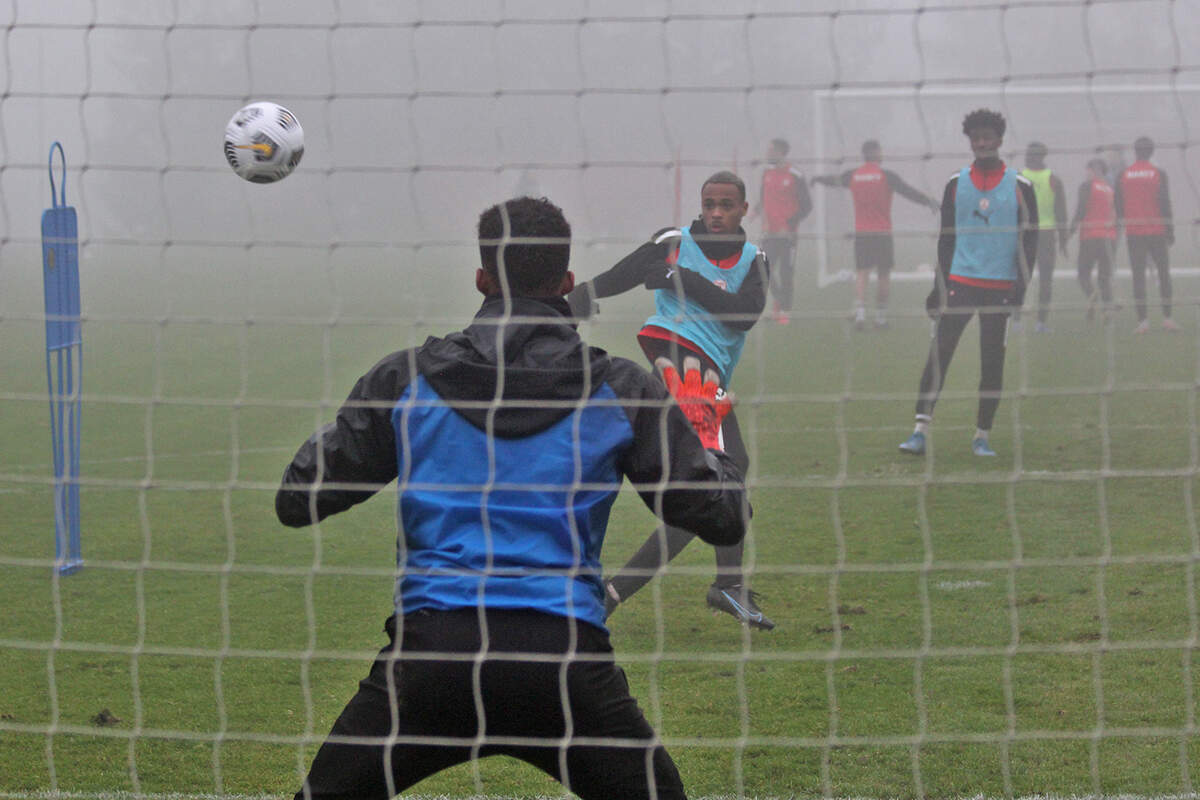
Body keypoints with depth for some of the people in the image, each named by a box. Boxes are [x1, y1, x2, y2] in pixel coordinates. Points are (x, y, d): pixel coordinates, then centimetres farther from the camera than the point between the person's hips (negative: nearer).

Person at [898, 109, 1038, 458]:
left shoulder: (1019, 187, 2)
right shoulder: (956, 184, 8)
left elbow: (1029, 239, 3)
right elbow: (946, 237, 13)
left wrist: (1021, 285, -7)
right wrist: (939, 285, 9)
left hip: (1000, 285, -1)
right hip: (960, 281, 1)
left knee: (993, 361, 3)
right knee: (939, 353, -9)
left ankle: (982, 436, 11)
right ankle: (920, 430, -11)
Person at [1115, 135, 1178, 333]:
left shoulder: (1123, 175, 1)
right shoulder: (1158, 174, -4)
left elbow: (1118, 205, 5)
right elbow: (1165, 204, -4)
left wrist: (1122, 224, 18)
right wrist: (1170, 231, 2)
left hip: (1133, 233, 1)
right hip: (1156, 232, -1)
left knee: (1138, 275, 3)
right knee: (1164, 273, 8)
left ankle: (1142, 320, -3)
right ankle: (1167, 318, 3)